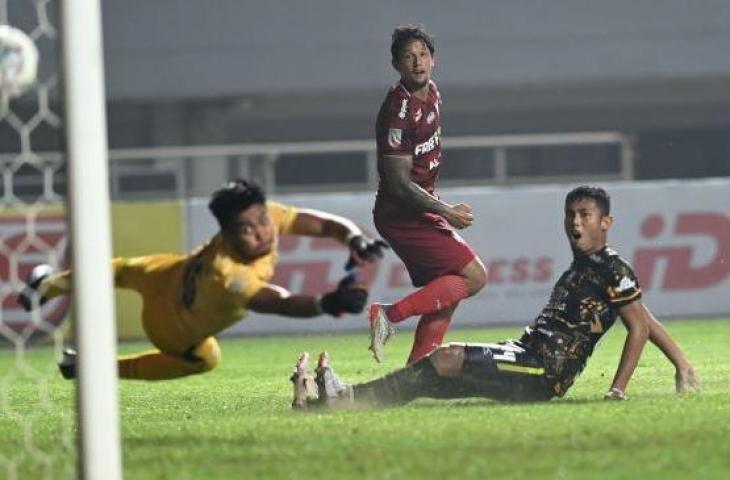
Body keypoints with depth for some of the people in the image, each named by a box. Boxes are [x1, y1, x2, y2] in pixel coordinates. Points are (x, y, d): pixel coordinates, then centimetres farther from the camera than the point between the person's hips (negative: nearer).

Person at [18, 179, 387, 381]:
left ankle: (51, 284, 62)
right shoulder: (230, 276, -52)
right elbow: (282, 304, -66)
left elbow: (327, 224, -30)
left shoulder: (268, 216, -34)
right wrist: (327, 303, -84)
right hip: (172, 326, -6)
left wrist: (355, 240, -51)